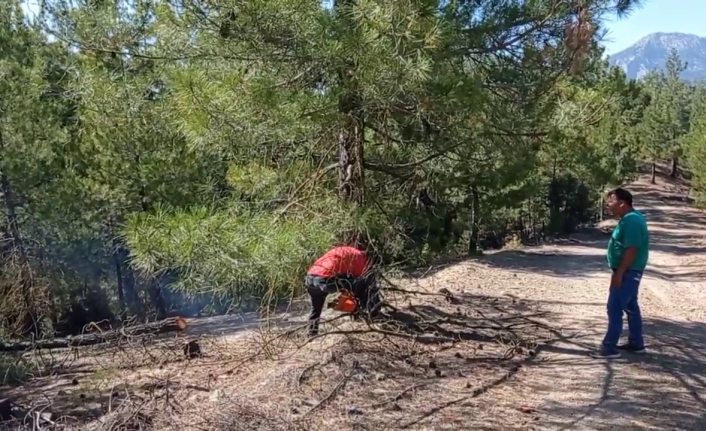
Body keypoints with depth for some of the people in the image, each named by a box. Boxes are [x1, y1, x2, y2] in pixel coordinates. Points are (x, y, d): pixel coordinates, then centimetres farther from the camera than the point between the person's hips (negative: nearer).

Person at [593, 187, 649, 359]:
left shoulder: (631, 221, -22)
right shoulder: (632, 218, 12)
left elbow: (631, 250, -26)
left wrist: (618, 274, -23)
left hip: (627, 273, -11)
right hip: (629, 272, 11)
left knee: (615, 308, -7)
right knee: (631, 307, 17)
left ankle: (610, 347, -3)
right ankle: (636, 343, 26)